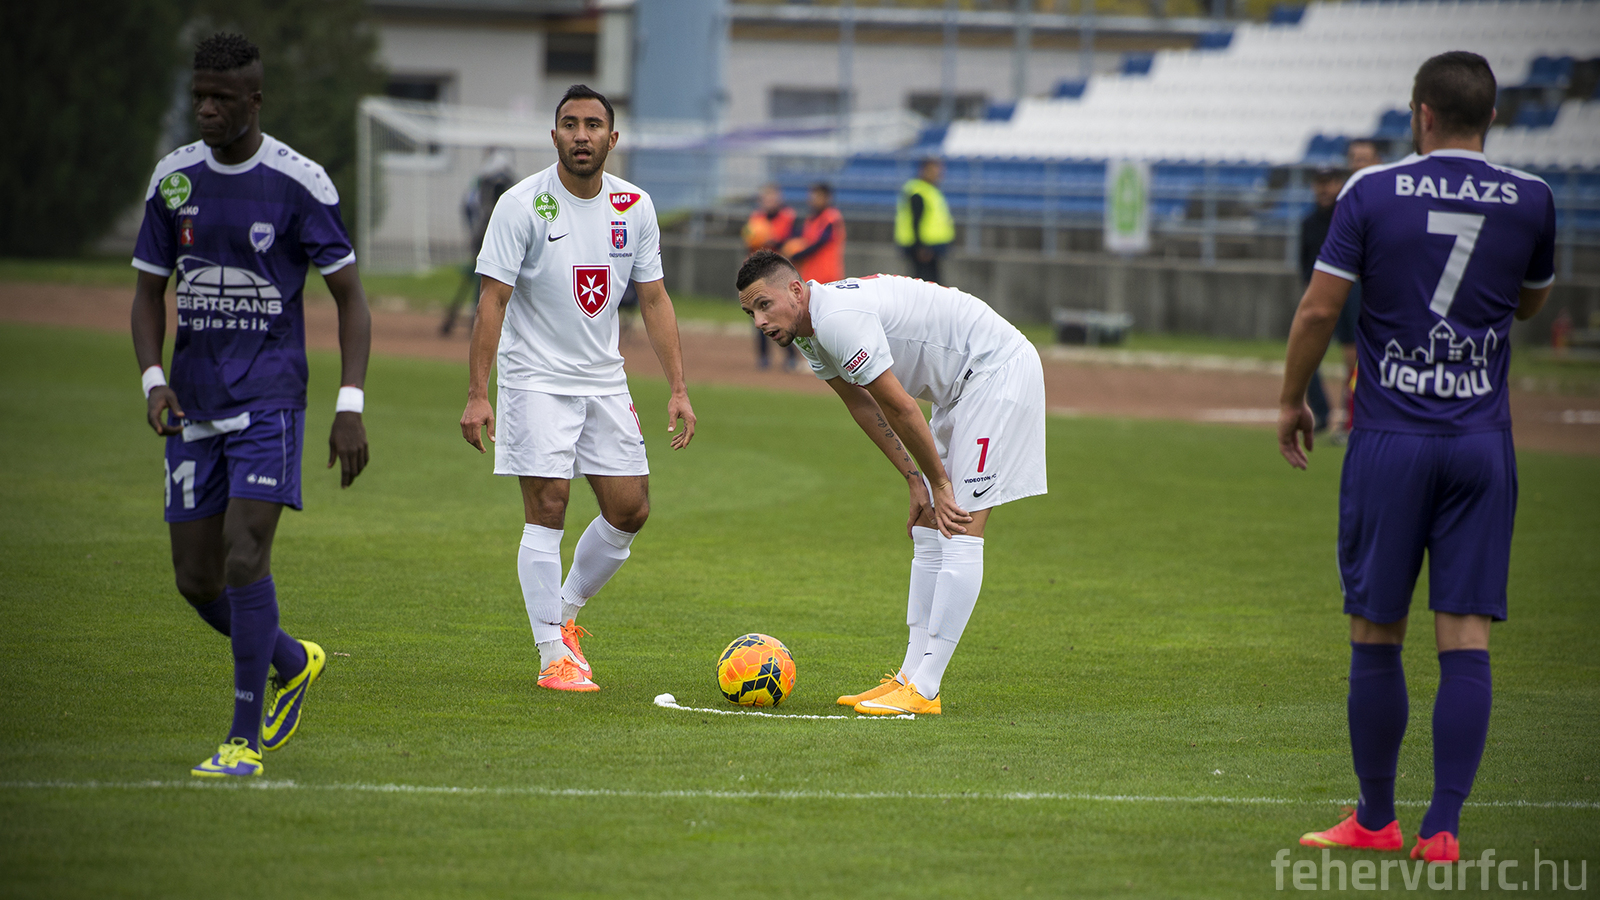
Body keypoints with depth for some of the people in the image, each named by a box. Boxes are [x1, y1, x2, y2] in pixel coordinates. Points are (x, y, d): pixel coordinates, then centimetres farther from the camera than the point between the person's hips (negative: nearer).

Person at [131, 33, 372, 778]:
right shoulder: (173, 178, 6)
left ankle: (245, 739, -8)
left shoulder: (299, 184, -7)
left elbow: (350, 297, -2)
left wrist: (351, 406, -10)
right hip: (193, 402, 5)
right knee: (196, 579, 4)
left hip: (269, 398, -5)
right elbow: (149, 292, 13)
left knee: (245, 558, -17)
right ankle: (295, 664, 32)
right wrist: (153, 380, -4)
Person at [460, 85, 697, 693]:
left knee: (630, 510, 3)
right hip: (536, 379, -5)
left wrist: (678, 388, 2)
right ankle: (553, 655, -2)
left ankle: (564, 613, 24)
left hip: (604, 380, 5)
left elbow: (654, 300, 8)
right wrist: (477, 394, -18)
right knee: (547, 511, -8)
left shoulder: (634, 207, 3)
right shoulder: (523, 204, -11)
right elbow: (492, 300, -12)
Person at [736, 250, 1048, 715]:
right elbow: (865, 408, 12)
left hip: (1000, 370, -11)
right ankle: (911, 677, 11)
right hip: (962, 388, 11)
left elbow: (900, 407, -21)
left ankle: (924, 691, -16)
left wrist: (938, 483, -10)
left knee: (961, 533, -13)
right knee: (929, 532, 9)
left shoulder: (839, 319, -26)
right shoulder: (810, 332, 6)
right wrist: (916, 481, 6)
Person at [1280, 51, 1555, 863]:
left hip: (1390, 439, -1)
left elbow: (1318, 310, -4)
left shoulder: (1373, 193, -4)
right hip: (1482, 443, 1)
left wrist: (1291, 401, 9)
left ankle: (1375, 820, 16)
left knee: (1376, 636, 8)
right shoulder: (1529, 201, 1)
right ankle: (1443, 827, -4)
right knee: (1465, 641, 0)